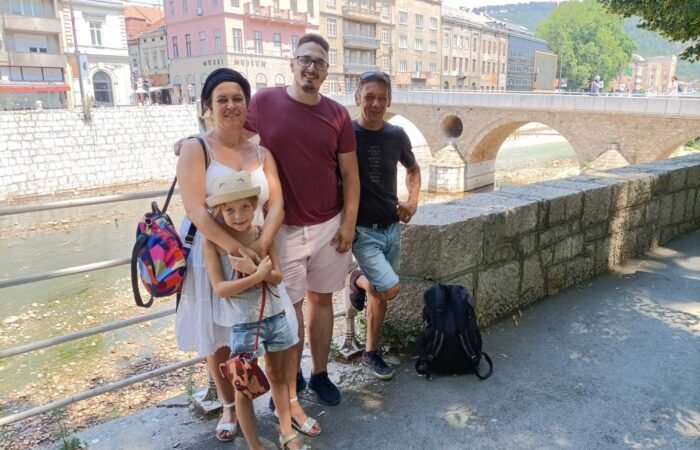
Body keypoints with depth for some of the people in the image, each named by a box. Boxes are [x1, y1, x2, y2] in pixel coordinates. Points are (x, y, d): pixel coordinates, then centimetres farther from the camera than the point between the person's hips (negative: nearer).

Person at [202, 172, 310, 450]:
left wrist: (252, 269, -27)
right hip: (242, 321, -4)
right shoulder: (213, 242, -13)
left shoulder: (263, 233, -4)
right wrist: (258, 275, -25)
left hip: (274, 314, 4)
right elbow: (220, 289, -18)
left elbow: (277, 275, -9)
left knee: (277, 375, 20)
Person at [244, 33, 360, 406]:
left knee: (322, 300, 13)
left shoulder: (338, 114, -1)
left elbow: (349, 174, 2)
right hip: (283, 227, -2)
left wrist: (349, 222, -1)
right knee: (288, 305, 8)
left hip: (329, 226, 2)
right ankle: (291, 378, 29)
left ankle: (320, 374, 30)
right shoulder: (263, 102, -6)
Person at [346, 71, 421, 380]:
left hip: (391, 228, 5)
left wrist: (413, 202, 5)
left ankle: (371, 352, 31)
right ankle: (358, 280, 14)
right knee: (390, 288, -19)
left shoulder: (397, 136, 2)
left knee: (380, 294, 13)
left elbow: (413, 169, 20)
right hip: (362, 230, -5)